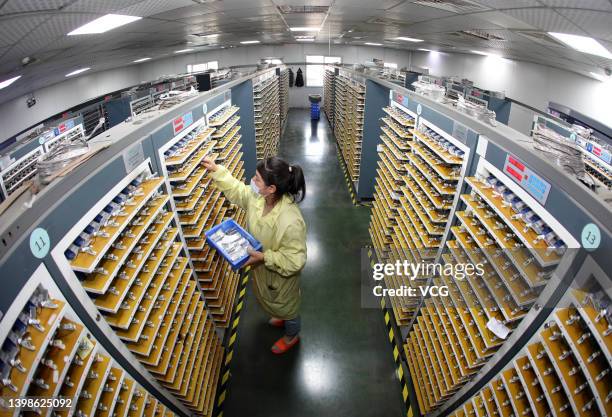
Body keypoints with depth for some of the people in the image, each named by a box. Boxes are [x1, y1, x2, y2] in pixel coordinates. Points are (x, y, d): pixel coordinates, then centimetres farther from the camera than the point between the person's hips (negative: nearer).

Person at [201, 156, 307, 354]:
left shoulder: (290, 221, -43)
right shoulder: (258, 196, -20)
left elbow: (294, 260, -32)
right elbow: (238, 190, 1)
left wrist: (263, 257, -33)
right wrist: (217, 170, -5)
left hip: (281, 274, -7)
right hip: (263, 268, 8)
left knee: (286, 304, 24)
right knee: (271, 299, 36)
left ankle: (291, 336, 56)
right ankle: (282, 317, 69)